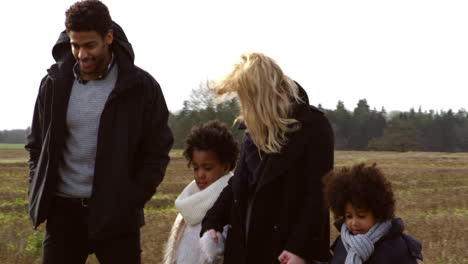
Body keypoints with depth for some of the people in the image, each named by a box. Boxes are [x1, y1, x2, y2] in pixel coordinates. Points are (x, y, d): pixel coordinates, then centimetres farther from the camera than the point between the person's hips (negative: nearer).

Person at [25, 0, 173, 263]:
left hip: (115, 215, -2)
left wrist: (131, 202, -9)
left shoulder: (141, 87, -4)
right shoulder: (54, 84, 4)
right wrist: (39, 197, 1)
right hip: (63, 211, 3)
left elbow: (157, 152, 0)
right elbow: (37, 145, 14)